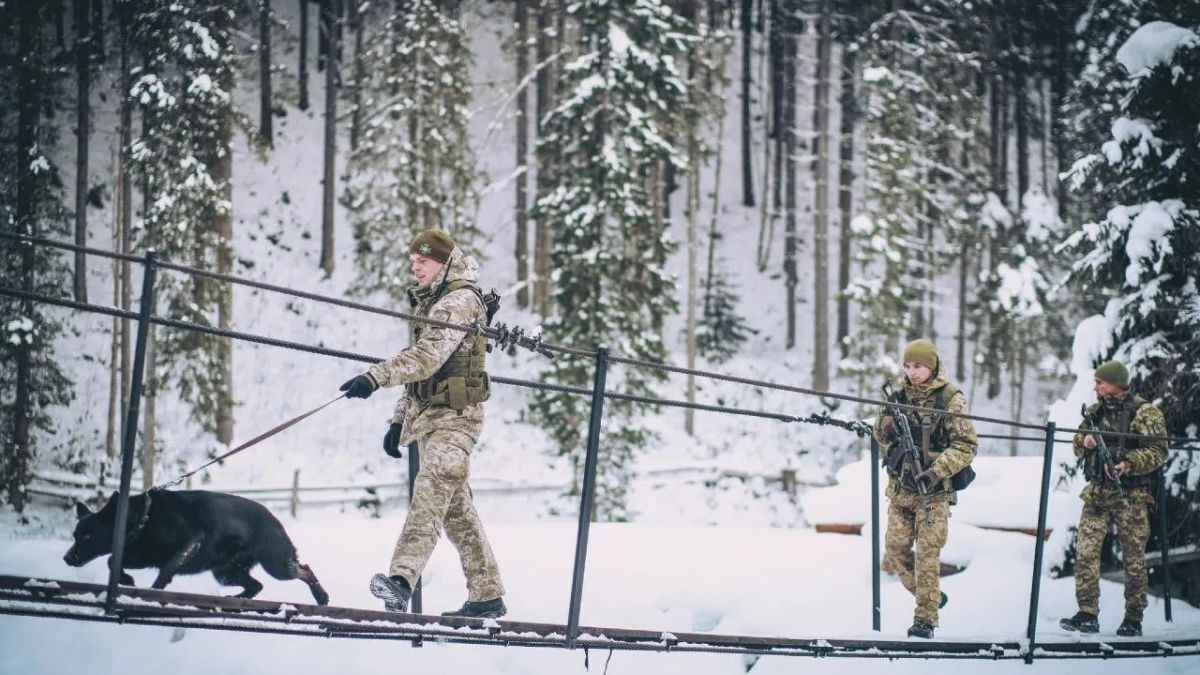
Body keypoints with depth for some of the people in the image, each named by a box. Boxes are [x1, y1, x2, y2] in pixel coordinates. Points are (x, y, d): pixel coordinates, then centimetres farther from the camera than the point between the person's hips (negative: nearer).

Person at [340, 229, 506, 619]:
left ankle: (402, 579, -40)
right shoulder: (429, 303, 20)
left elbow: (427, 356, -27)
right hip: (428, 416, 10)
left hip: (454, 416, -10)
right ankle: (487, 595, 15)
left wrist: (376, 377, -36)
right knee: (456, 507, 10)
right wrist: (399, 421, 21)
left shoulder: (459, 302, -12)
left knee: (430, 495, -24)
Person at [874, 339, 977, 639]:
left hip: (934, 490, -5)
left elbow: (967, 444, -9)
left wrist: (938, 470, -20)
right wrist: (885, 427, -8)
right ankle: (932, 596, 24)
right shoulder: (900, 395, 8)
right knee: (895, 552, 4)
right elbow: (882, 437, 16)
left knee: (927, 554, -7)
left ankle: (925, 617, 0)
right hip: (900, 487, 5)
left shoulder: (950, 399, -7)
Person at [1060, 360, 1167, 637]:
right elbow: (1078, 448, 21)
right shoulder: (1095, 411, 13)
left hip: (1131, 497, -5)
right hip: (1097, 494, 5)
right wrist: (1084, 442, -2)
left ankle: (1133, 619, 10)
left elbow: (1158, 452, -10)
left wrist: (1128, 464, -24)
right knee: (1085, 551, -7)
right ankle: (1088, 615, -5)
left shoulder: (1145, 413, -5)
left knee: (1133, 558, 1)